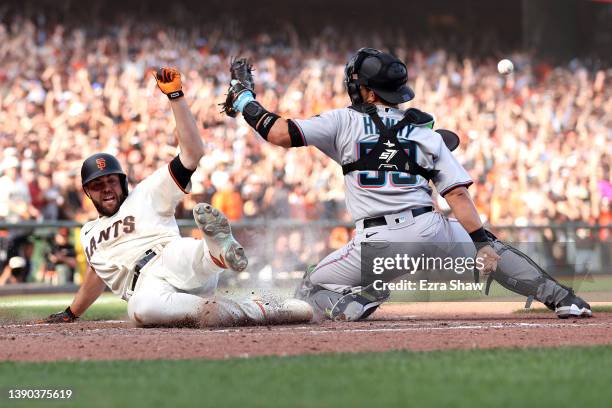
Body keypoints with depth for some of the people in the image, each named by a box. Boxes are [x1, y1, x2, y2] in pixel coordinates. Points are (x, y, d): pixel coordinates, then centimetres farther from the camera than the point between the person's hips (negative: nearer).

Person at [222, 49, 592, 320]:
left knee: (310, 290, 16)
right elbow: (458, 193, 5)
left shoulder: (345, 121, 8)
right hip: (430, 228, 3)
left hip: (378, 243, -3)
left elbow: (280, 133, 1)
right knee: (492, 251, 27)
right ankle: (560, 298, 12)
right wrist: (482, 242, 2)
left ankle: (354, 301, -16)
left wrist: (242, 98, 16)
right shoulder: (426, 131, 15)